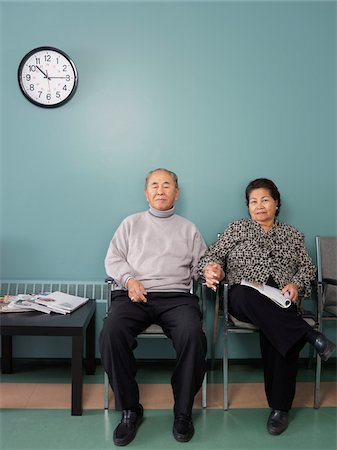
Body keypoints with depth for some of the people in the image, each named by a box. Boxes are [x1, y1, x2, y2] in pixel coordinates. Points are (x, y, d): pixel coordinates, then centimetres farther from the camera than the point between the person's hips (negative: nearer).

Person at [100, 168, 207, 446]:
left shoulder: (188, 229, 22)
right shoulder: (131, 223, 21)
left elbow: (200, 267, 15)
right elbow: (113, 259, 12)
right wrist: (129, 279, -6)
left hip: (176, 296, 0)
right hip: (134, 295, 1)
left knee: (193, 336, -32)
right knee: (111, 333, -30)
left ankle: (183, 411, -11)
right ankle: (129, 409, -12)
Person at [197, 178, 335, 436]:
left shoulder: (292, 234, 23)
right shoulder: (237, 229, 19)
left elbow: (308, 267, 16)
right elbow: (213, 255, 10)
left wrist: (296, 284, -7)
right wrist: (211, 268, -15)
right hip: (245, 299, 0)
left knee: (272, 331, -34)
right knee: (244, 296, -39)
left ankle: (280, 407, -21)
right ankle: (308, 335, -35)